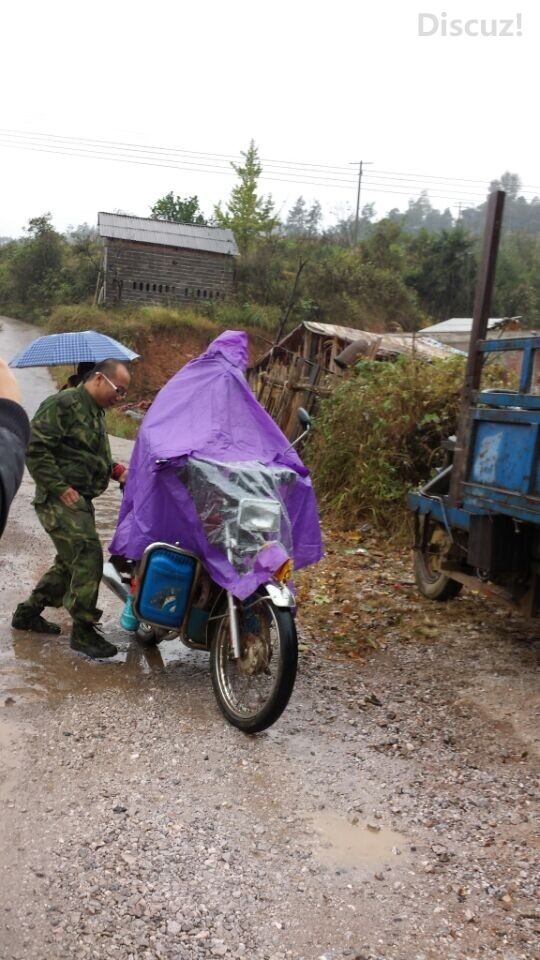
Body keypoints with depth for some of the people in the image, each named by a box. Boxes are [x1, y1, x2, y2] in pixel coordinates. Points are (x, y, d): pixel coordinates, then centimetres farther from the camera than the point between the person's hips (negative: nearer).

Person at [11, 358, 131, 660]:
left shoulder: (96, 412, 18)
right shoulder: (63, 404, -13)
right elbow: (36, 449, -18)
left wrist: (115, 469, 8)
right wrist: (60, 489, -21)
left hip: (81, 500, 10)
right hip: (60, 500, -10)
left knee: (70, 561, 16)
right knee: (88, 556, -16)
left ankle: (28, 612, 30)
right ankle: (84, 630, -8)